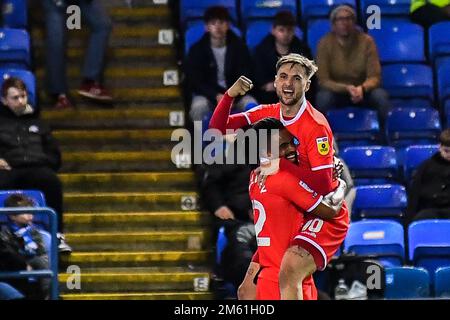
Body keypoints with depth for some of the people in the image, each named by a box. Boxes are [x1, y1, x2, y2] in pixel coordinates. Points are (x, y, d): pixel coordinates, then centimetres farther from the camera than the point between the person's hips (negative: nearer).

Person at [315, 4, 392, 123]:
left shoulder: (366, 41, -10)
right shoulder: (325, 43, -13)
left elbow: (374, 77, -13)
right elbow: (323, 80, -16)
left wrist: (361, 88, -36)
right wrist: (347, 88, -33)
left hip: (363, 90, 1)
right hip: (337, 90, -1)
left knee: (381, 96, -30)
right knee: (323, 97, -35)